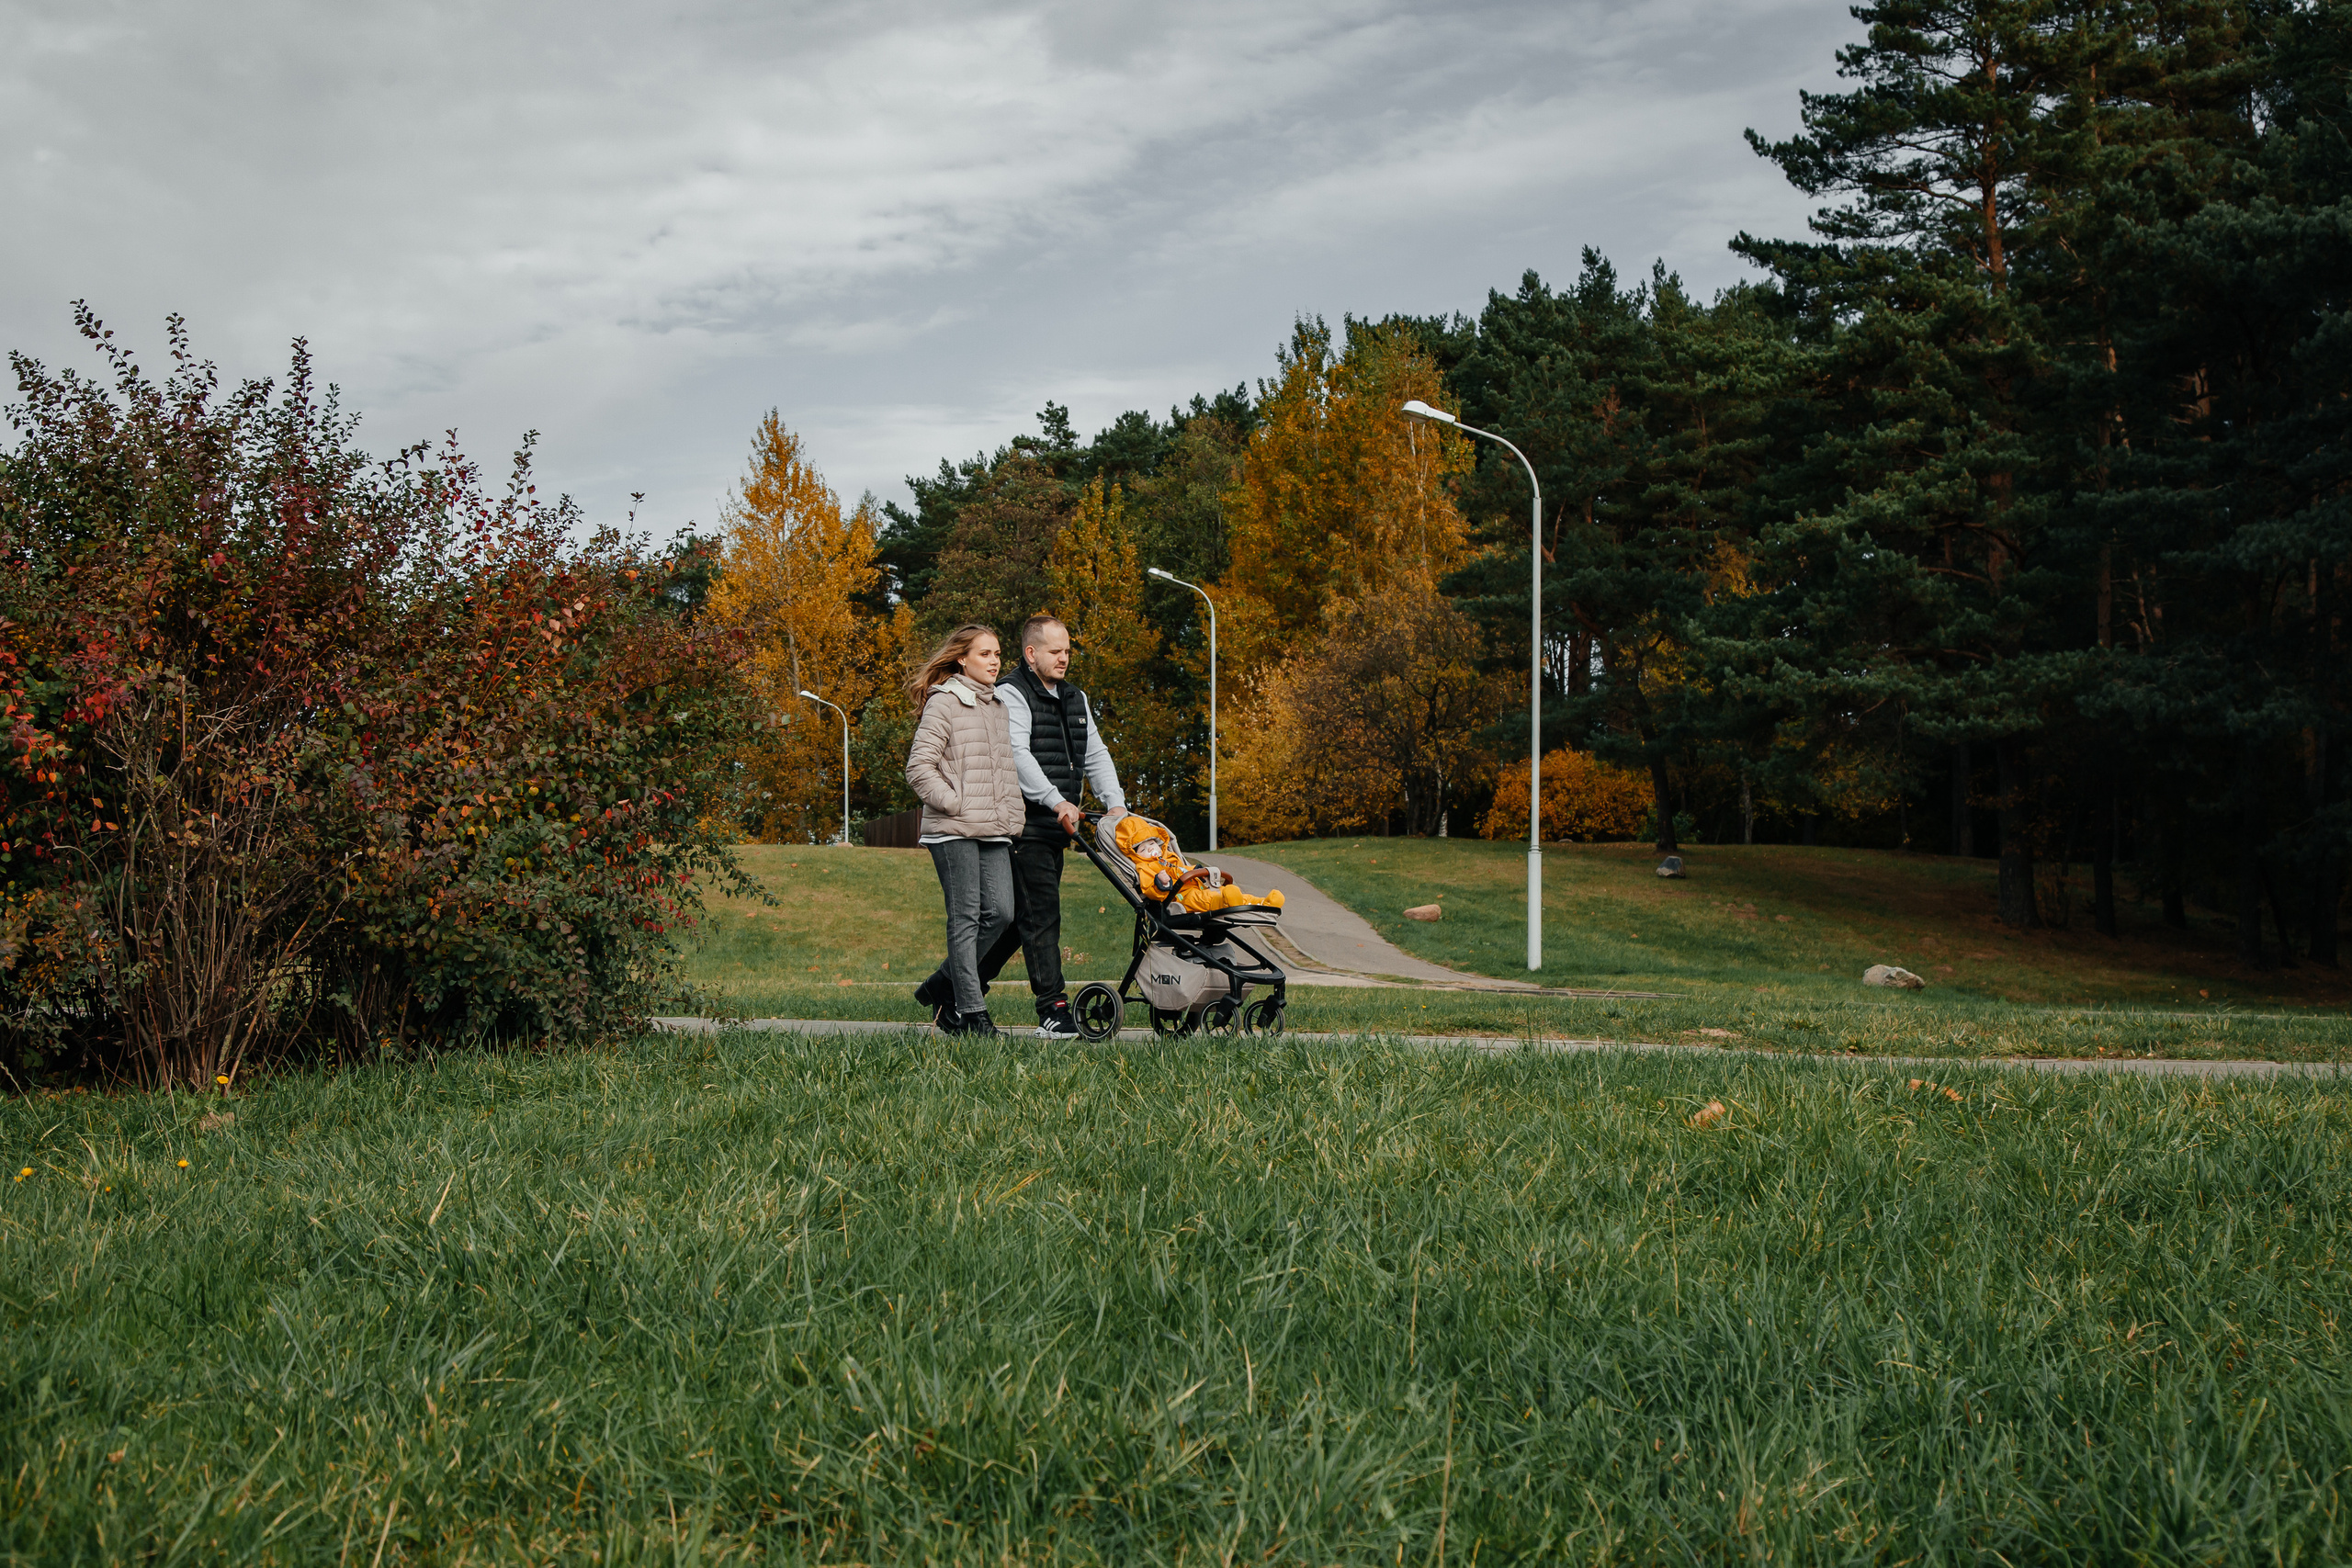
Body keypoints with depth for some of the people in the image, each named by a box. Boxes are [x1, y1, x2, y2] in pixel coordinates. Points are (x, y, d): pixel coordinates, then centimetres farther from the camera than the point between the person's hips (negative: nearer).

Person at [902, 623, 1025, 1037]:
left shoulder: (999, 706, 18)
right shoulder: (944, 702, -5)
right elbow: (918, 767, -10)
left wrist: (1009, 813, 15)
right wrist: (955, 803, -12)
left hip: (995, 831, 7)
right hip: (954, 831, -7)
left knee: (1001, 912, -1)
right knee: (966, 919, -6)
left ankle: (947, 985, 16)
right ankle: (972, 1014, -2)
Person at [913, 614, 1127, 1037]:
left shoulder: (1076, 700, 21)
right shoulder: (1011, 696, -5)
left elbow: (1096, 756, 20)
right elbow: (1016, 754, -18)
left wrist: (1115, 803, 3)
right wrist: (1056, 801, -29)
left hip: (1057, 829, 8)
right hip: (1026, 826, -8)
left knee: (1017, 919, 11)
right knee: (1040, 915, -10)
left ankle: (946, 988, 22)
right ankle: (1053, 1010, -10)